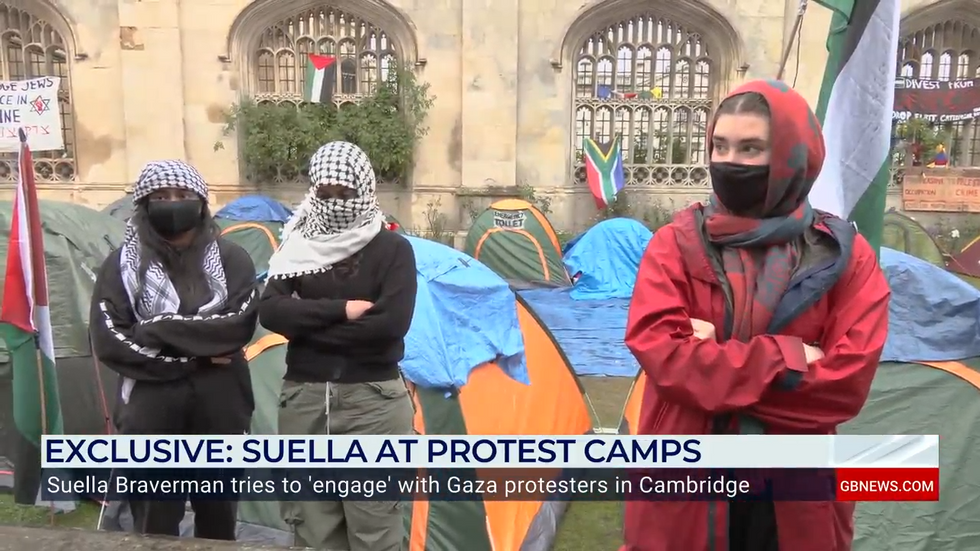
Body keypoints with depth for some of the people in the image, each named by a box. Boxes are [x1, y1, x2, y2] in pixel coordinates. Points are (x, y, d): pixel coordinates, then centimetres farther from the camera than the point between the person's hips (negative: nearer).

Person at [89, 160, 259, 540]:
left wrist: (162, 329, -16)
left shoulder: (231, 259, 3)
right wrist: (193, 358, -13)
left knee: (219, 513, 16)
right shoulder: (123, 264, 1)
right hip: (151, 408, -1)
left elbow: (240, 325, -10)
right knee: (155, 522, 9)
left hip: (220, 406, 1)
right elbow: (109, 341, -8)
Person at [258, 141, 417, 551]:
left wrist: (308, 326, -12)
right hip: (304, 397, 4)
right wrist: (339, 311, -17)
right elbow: (269, 312, -7)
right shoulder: (300, 246, 6)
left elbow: (391, 324, -18)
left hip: (371, 399, -3)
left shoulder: (392, 249, -4)